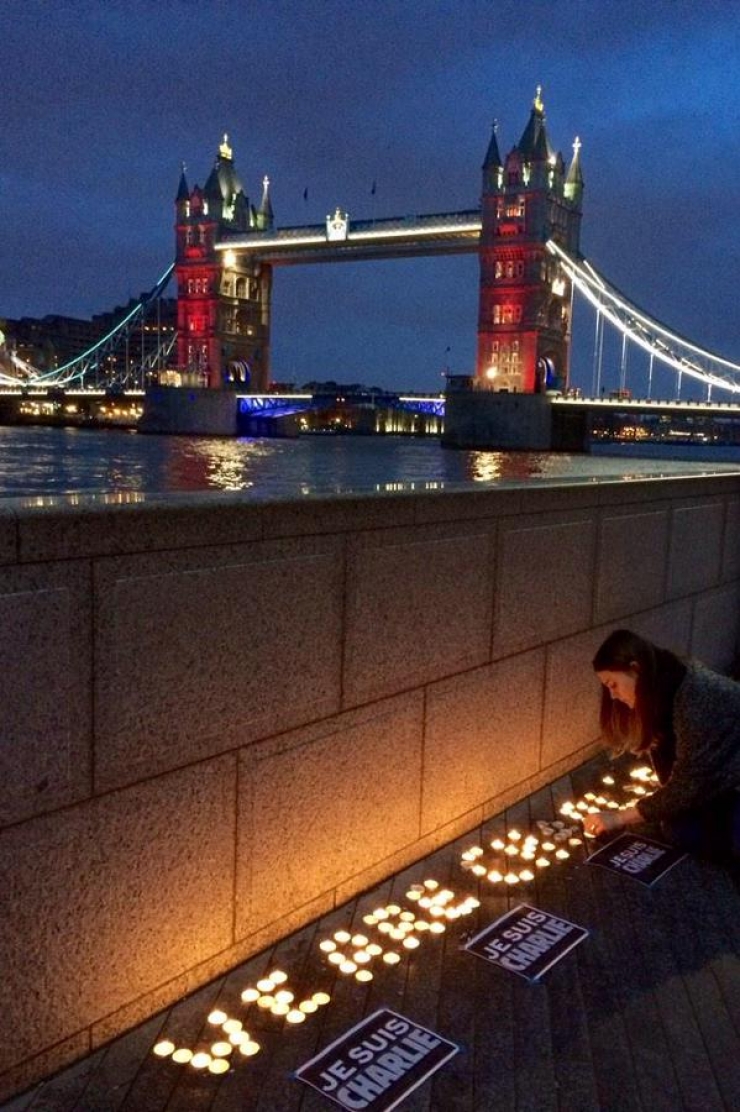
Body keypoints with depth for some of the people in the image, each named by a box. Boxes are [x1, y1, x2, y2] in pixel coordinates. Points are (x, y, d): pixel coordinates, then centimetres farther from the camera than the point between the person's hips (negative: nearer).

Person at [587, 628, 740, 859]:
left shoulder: (698, 699, -31)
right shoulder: (664, 695, -4)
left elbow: (690, 783, -28)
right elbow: (673, 774, 1)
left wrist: (621, 817, -24)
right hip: (721, 778, 7)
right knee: (678, 828, -13)